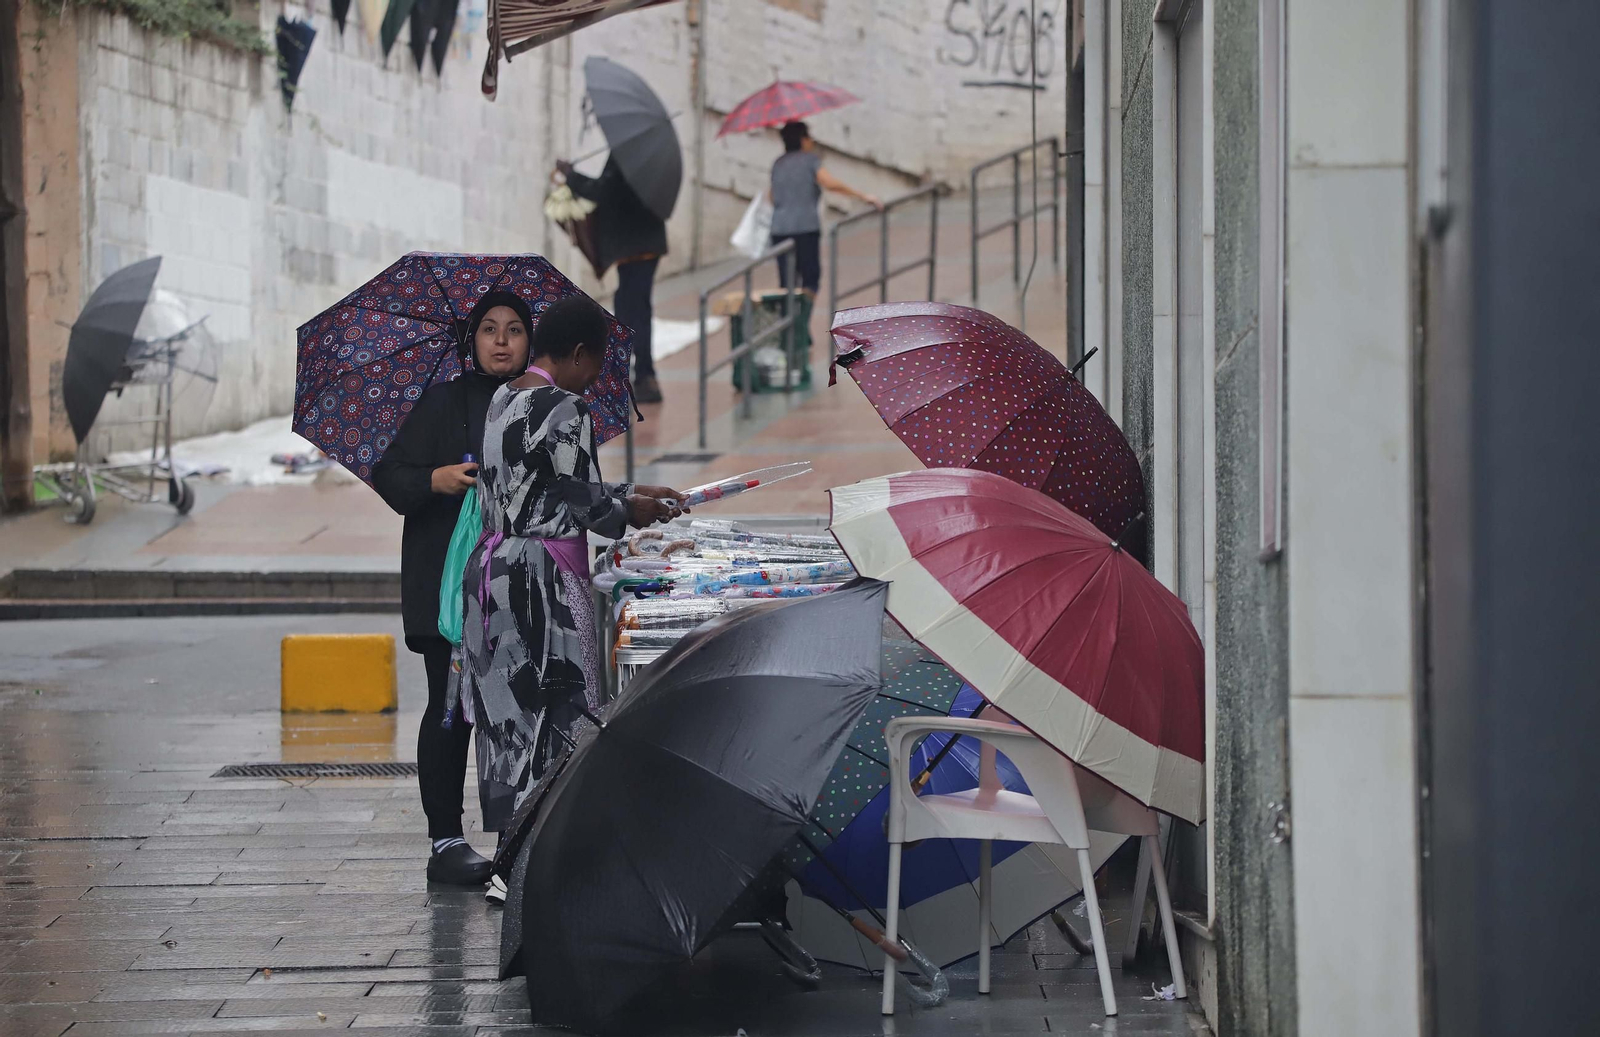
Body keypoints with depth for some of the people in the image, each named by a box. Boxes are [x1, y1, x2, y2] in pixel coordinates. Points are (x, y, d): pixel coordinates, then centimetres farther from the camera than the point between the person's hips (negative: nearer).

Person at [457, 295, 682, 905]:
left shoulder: (502, 402, 13)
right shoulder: (566, 411, -15)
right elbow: (580, 505, -13)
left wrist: (626, 494, 24)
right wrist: (632, 510, 7)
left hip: (492, 574, 9)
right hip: (543, 580, -9)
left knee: (505, 715, 12)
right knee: (557, 717, -2)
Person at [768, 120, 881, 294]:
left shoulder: (778, 164, 17)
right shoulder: (810, 159, 1)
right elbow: (830, 183, -13)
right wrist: (863, 197, -11)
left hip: (779, 228, 5)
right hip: (805, 226, -5)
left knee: (786, 282, 3)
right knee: (810, 278, -1)